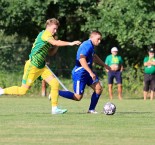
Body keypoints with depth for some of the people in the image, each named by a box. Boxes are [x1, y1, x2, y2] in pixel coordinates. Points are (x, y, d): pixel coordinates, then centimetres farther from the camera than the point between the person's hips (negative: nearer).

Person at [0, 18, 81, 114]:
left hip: (41, 67, 9)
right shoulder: (45, 34, -14)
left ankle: (55, 108, -3)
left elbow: (51, 53, 20)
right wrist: (70, 43, -35)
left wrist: (57, 45, 2)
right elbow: (54, 42, -32)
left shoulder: (49, 37, 14)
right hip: (32, 66, -9)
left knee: (55, 83, -6)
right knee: (23, 90, -3)